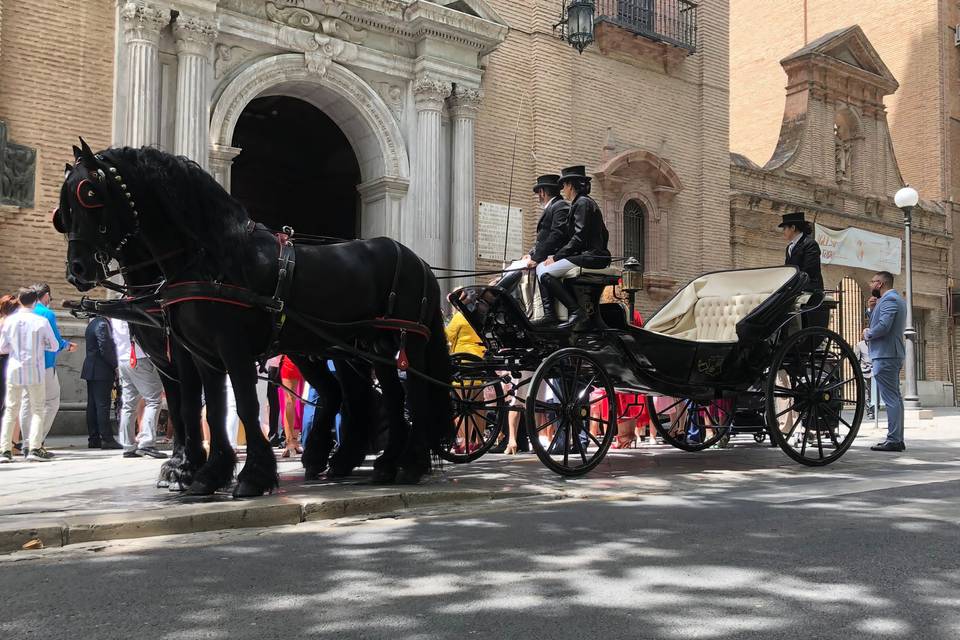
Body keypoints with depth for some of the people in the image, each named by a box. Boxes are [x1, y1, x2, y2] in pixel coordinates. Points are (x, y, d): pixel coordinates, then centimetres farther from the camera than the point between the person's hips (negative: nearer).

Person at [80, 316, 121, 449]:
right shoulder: (102, 324, -14)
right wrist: (115, 365, -11)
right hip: (101, 372, -10)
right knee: (103, 404, -8)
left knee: (93, 405, 9)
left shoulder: (93, 323, 17)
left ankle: (93, 439, 13)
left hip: (91, 371, 10)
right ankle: (107, 439, -7)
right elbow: (105, 349, -19)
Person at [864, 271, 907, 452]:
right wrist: (872, 309, 6)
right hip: (893, 355, 11)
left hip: (885, 355, -11)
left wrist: (867, 334, -8)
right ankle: (897, 439, 18)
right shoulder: (896, 299, 21)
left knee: (890, 398, -10)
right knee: (894, 398, 13)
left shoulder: (889, 300, -13)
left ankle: (893, 440, -11)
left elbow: (883, 326, -25)